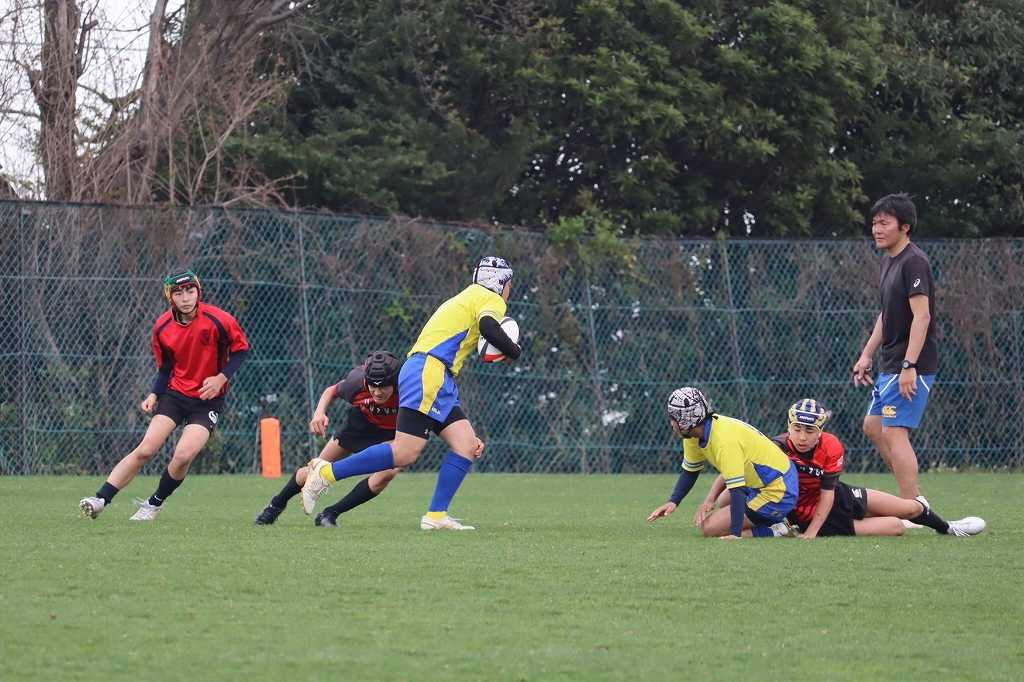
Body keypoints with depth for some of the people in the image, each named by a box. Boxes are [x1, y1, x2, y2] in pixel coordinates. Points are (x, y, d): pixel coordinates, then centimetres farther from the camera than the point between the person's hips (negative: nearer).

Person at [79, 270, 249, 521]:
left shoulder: (217, 320, -17)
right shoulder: (163, 327, -4)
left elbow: (241, 349, -4)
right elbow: (165, 368, 10)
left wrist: (222, 378, -16)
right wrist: (154, 394, -5)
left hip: (208, 399, -3)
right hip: (175, 394, 3)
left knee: (183, 455, -21)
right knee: (145, 450, -11)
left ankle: (155, 504, 3)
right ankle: (100, 500, -11)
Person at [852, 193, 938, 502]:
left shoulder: (914, 262, -16)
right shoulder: (889, 260, 15)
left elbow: (922, 316, -23)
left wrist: (909, 366, -27)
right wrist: (867, 354, 22)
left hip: (911, 366, -11)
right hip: (891, 363, 11)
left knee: (894, 431, -14)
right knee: (873, 426, 16)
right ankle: (914, 499, 19)